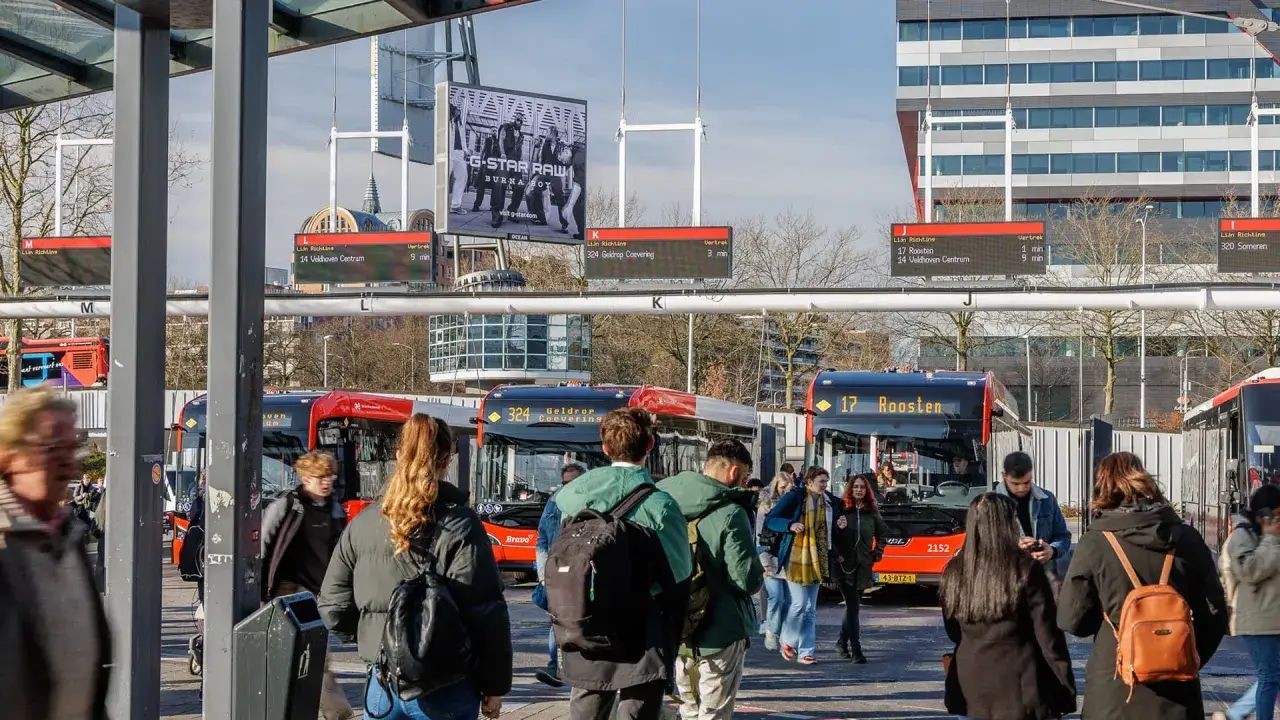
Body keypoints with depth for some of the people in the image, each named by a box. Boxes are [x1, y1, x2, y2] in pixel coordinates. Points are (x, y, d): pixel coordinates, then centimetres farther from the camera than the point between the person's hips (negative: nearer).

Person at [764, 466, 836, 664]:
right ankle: (787, 641, 13)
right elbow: (771, 521, -8)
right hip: (796, 558, -6)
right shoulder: (794, 497, -8)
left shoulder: (829, 502, 10)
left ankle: (806, 652, 10)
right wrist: (791, 525, -25)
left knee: (810, 609, 7)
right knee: (799, 603, -10)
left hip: (816, 561, 6)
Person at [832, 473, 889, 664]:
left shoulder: (872, 512, 6)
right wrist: (836, 554, -14)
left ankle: (842, 641, 32)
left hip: (863, 566, 4)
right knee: (853, 606, -10)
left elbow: (883, 533, 20)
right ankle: (856, 651, -11)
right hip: (844, 565, -4)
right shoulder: (840, 509, -3)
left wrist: (877, 554, 12)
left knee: (853, 605, 14)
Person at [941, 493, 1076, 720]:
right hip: (1019, 691, -4)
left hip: (969, 693, 4)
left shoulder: (954, 573, 1)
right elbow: (1048, 635, -9)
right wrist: (1066, 689, -3)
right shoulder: (1026, 570, -11)